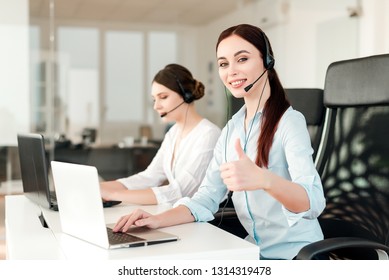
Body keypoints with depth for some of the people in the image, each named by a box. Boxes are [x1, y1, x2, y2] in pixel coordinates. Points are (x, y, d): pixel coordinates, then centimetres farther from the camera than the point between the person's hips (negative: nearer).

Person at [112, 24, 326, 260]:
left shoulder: (289, 122, -14)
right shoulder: (232, 128, 7)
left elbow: (314, 203, -27)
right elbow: (207, 198, 2)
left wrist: (264, 179, -46)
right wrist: (159, 220, -16)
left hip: (295, 254, -5)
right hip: (257, 250, 6)